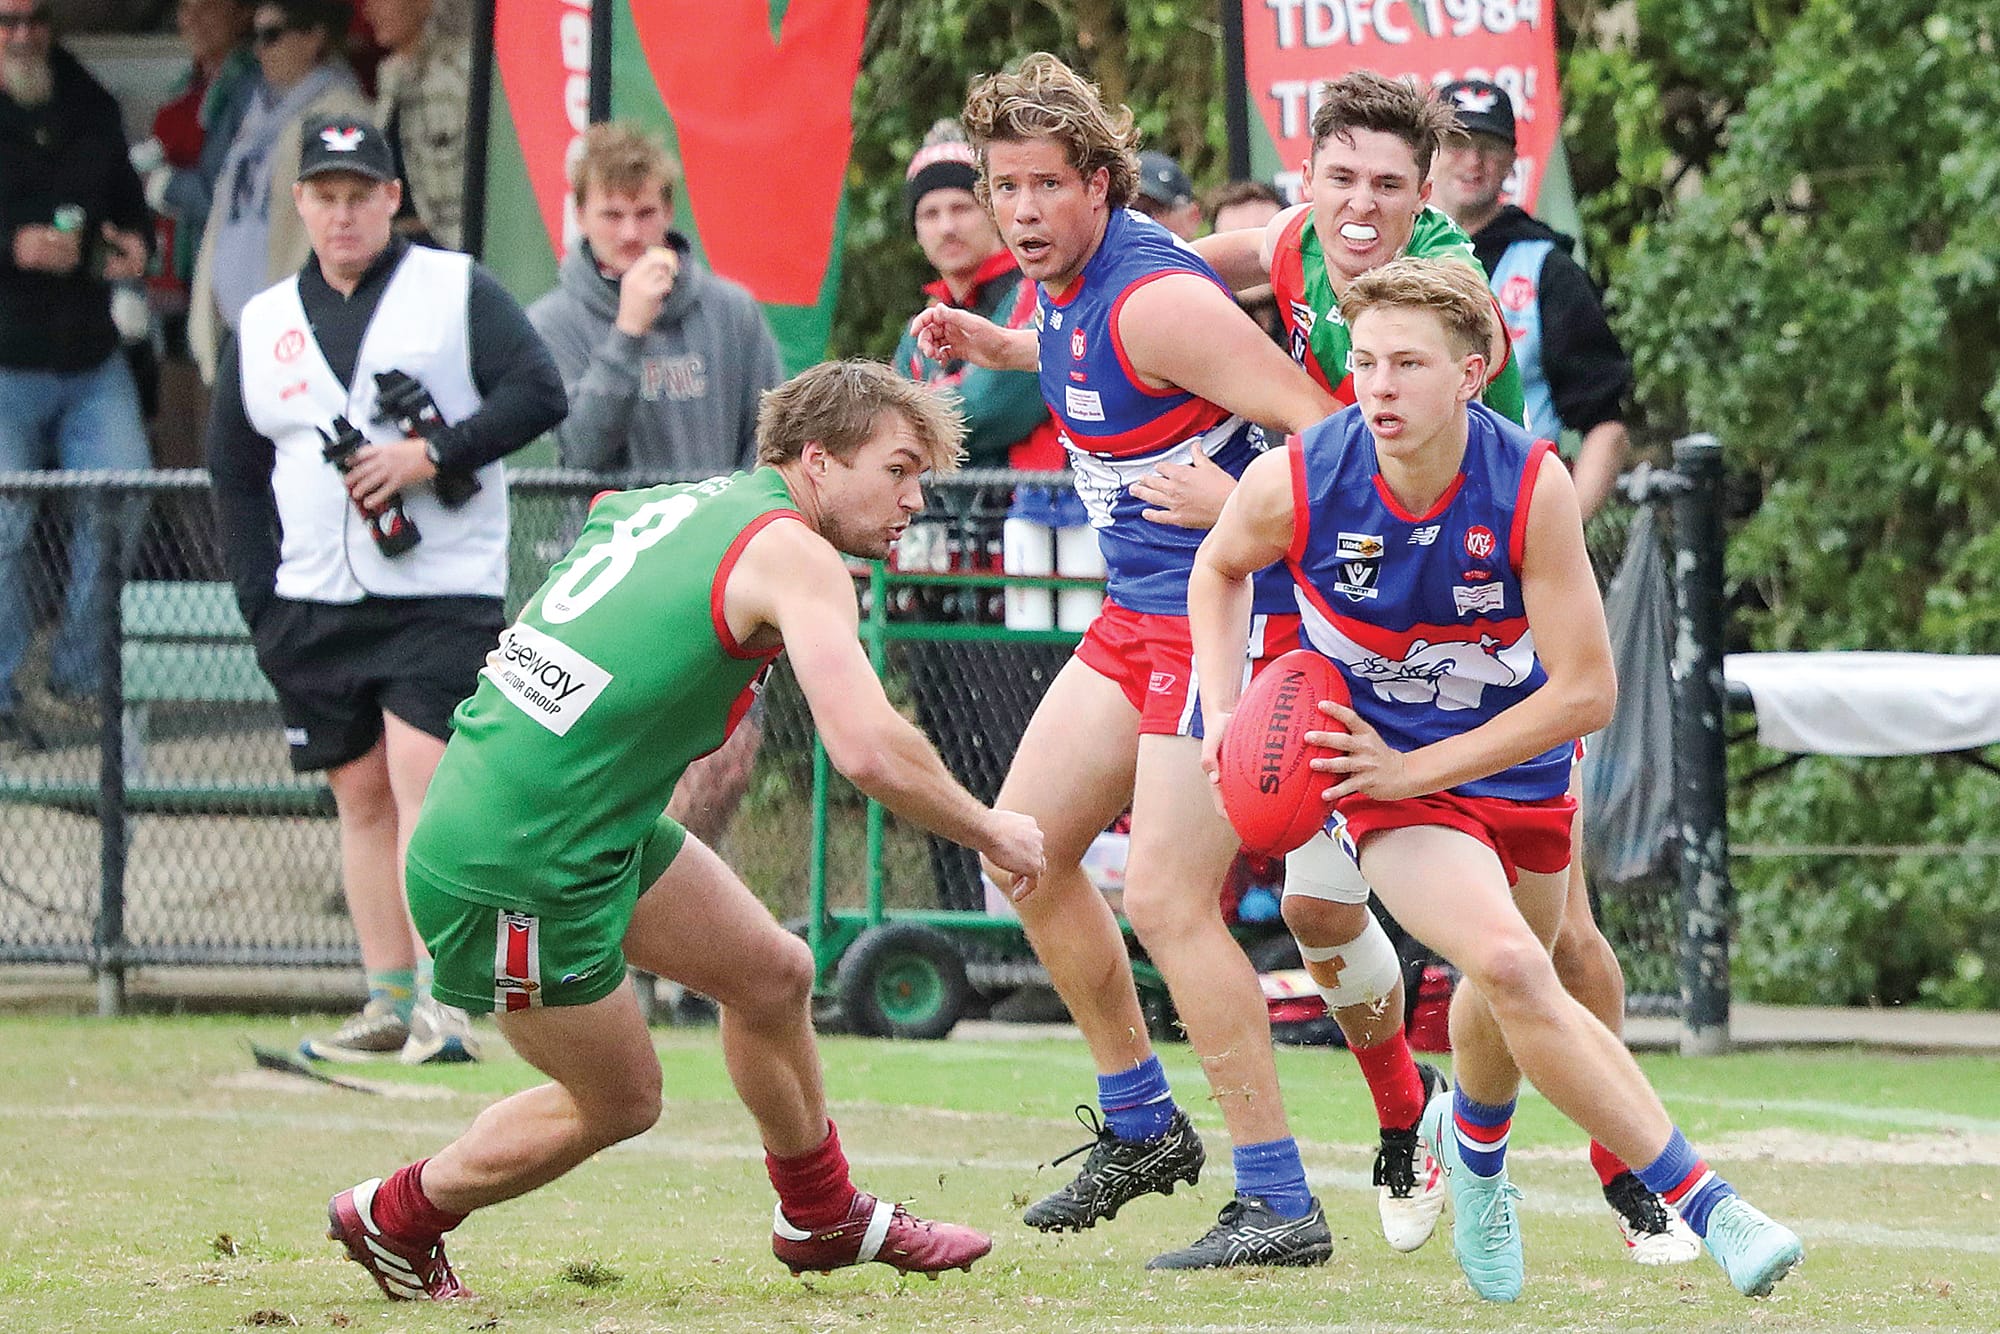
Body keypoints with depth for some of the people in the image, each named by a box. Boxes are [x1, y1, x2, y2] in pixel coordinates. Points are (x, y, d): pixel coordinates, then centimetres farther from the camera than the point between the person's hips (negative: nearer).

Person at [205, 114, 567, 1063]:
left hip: (444, 593, -5)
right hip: (312, 609, 5)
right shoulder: (263, 325, 13)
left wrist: (433, 453, -17)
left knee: (421, 773, -16)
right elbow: (234, 474, 17)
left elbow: (539, 394, -7)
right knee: (361, 796, 6)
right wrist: (260, 599, 9)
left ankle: (443, 1001, -17)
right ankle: (389, 1004, 10)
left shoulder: (456, 291, 1)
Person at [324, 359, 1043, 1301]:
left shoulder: (676, 504, 8)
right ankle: (395, 1219, 30)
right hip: (518, 868, -9)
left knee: (772, 973, 17)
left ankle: (823, 1218, 35)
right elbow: (868, 751, -27)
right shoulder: (792, 554, -17)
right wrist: (988, 831, -12)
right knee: (619, 1101, 11)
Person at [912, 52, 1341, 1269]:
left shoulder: (1153, 297, -22)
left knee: (1166, 898, -15)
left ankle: (1280, 1204, -12)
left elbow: (1320, 427, -23)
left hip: (1227, 612, -10)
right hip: (1140, 617, 10)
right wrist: (999, 348, 16)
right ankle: (1142, 1125, 26)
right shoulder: (1068, 281, 6)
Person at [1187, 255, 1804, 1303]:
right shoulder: (1295, 484, -22)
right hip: (1386, 773, -2)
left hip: (1520, 763, 2)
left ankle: (1472, 1140, 59)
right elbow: (1221, 564, 4)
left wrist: (1414, 768, -21)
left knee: (1509, 991, 22)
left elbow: (1587, 692, -19)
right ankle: (1705, 1205, -21)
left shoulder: (1532, 488, -24)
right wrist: (1222, 712, -6)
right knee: (1511, 968, -26)